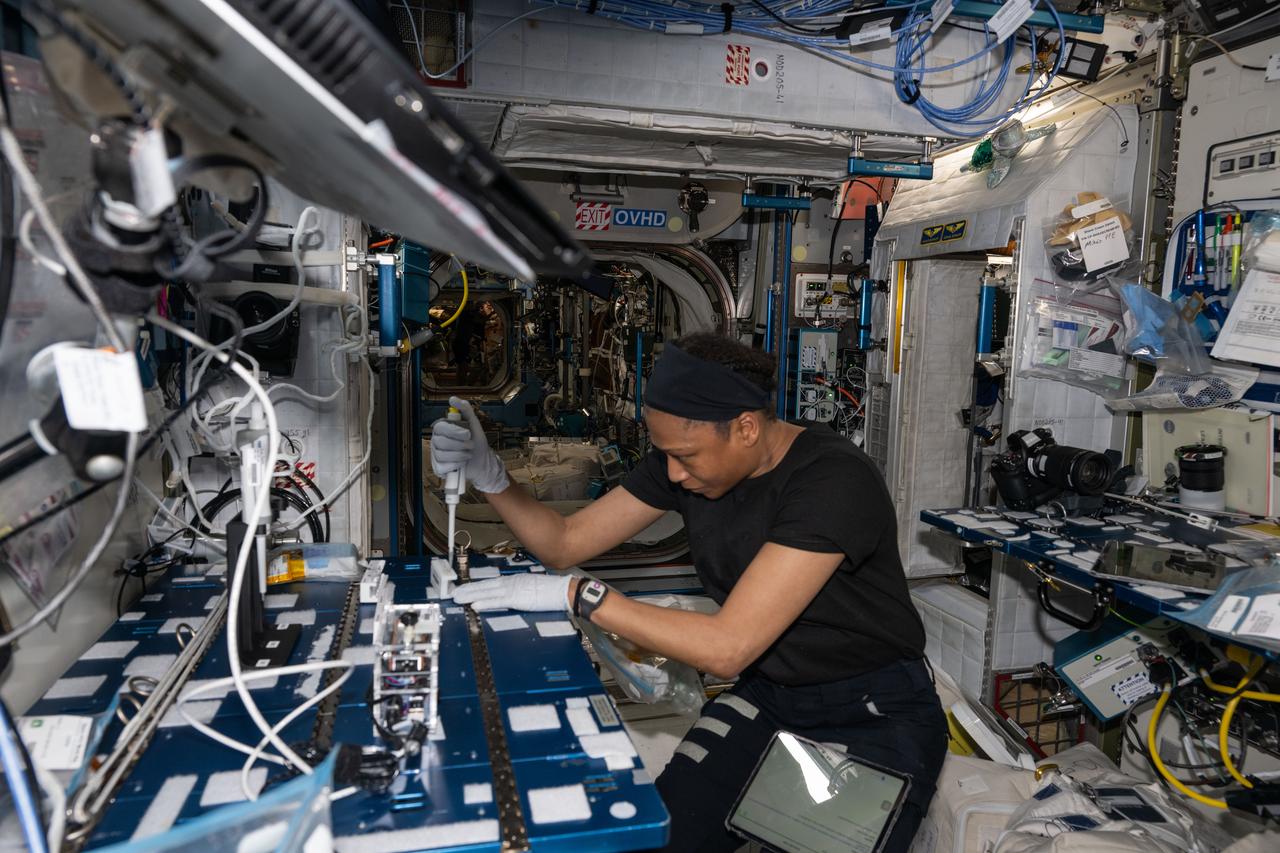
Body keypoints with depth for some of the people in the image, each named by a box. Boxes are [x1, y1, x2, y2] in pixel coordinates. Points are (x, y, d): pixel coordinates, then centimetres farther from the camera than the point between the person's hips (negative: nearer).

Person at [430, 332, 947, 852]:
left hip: (874, 711, -4)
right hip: (768, 692, 5)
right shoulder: (683, 458, -6)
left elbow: (726, 647, -31)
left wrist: (577, 595, -28)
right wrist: (490, 476, -17)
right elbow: (564, 543, 0)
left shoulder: (834, 481, -27)